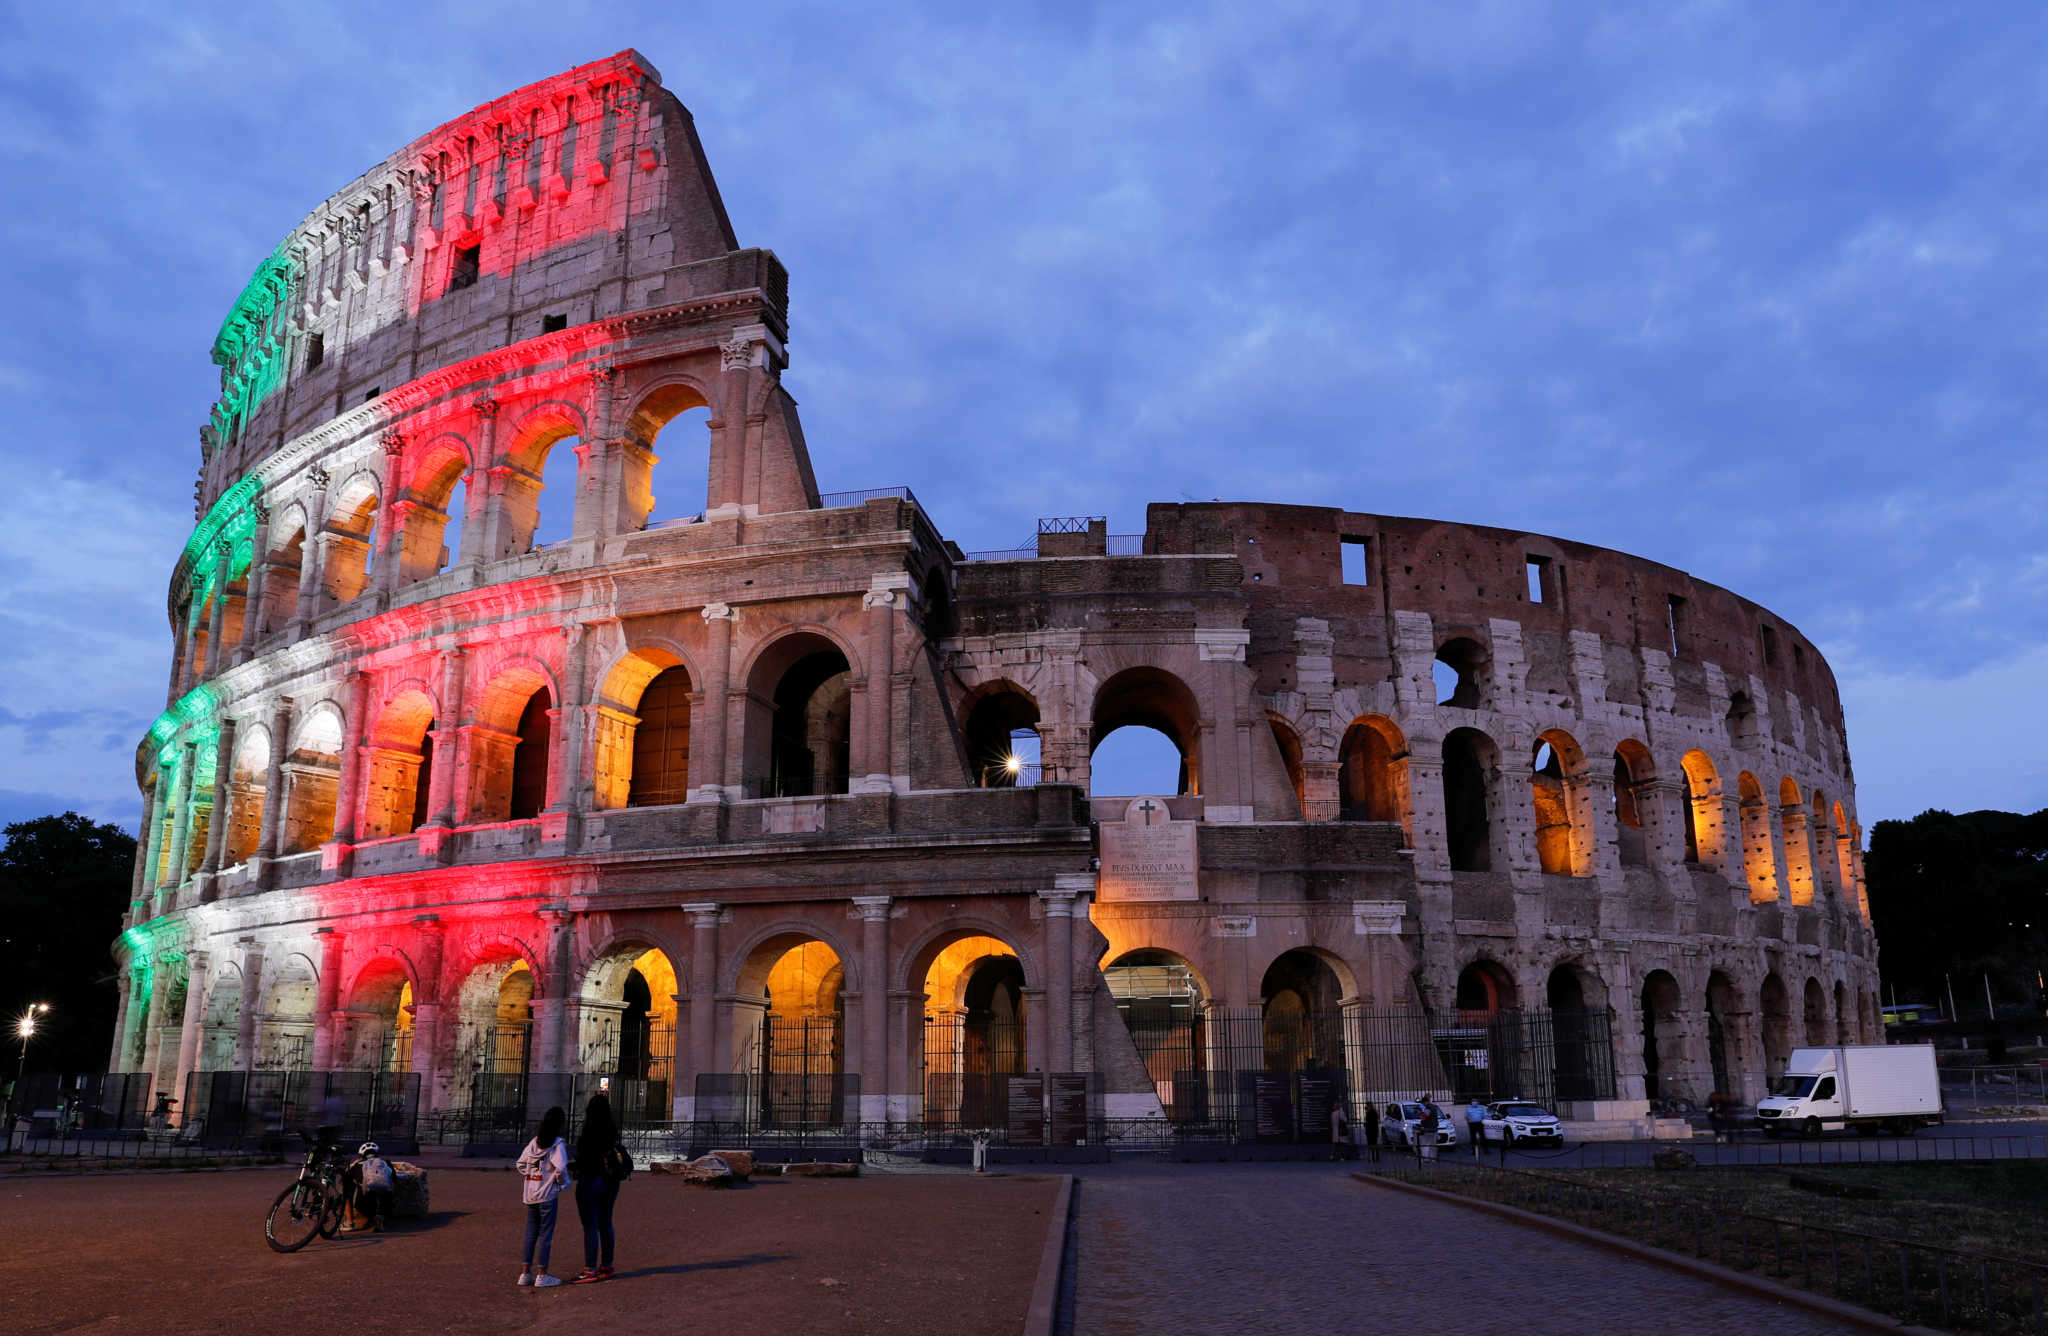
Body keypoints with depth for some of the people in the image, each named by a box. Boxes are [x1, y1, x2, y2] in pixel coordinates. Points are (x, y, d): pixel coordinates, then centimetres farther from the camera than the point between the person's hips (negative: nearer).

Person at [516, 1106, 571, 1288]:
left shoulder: (535, 1141, 8)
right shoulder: (558, 1143, -12)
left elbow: (520, 1164, 9)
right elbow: (560, 1167, -22)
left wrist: (529, 1178, 12)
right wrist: (564, 1181, -5)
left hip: (530, 1194, 6)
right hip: (547, 1194, -6)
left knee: (531, 1234, 13)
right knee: (546, 1234, 2)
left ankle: (525, 1273, 17)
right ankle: (541, 1275, 5)